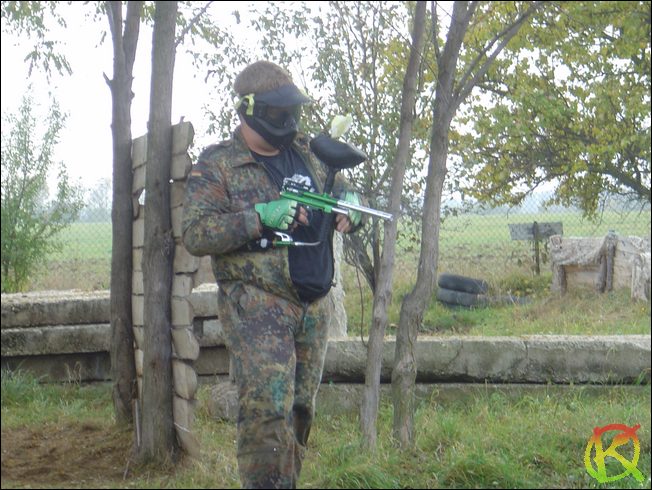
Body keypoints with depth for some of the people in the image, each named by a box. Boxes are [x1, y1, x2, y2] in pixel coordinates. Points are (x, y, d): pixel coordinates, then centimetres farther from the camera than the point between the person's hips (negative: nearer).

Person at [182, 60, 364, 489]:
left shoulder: (307, 153, 13)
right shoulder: (216, 166, -3)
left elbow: (345, 192, 23)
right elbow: (196, 235, -12)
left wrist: (350, 208, -2)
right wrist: (260, 218, -23)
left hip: (314, 305, 6)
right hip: (256, 306, -6)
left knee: (300, 411, 12)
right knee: (267, 409, -17)